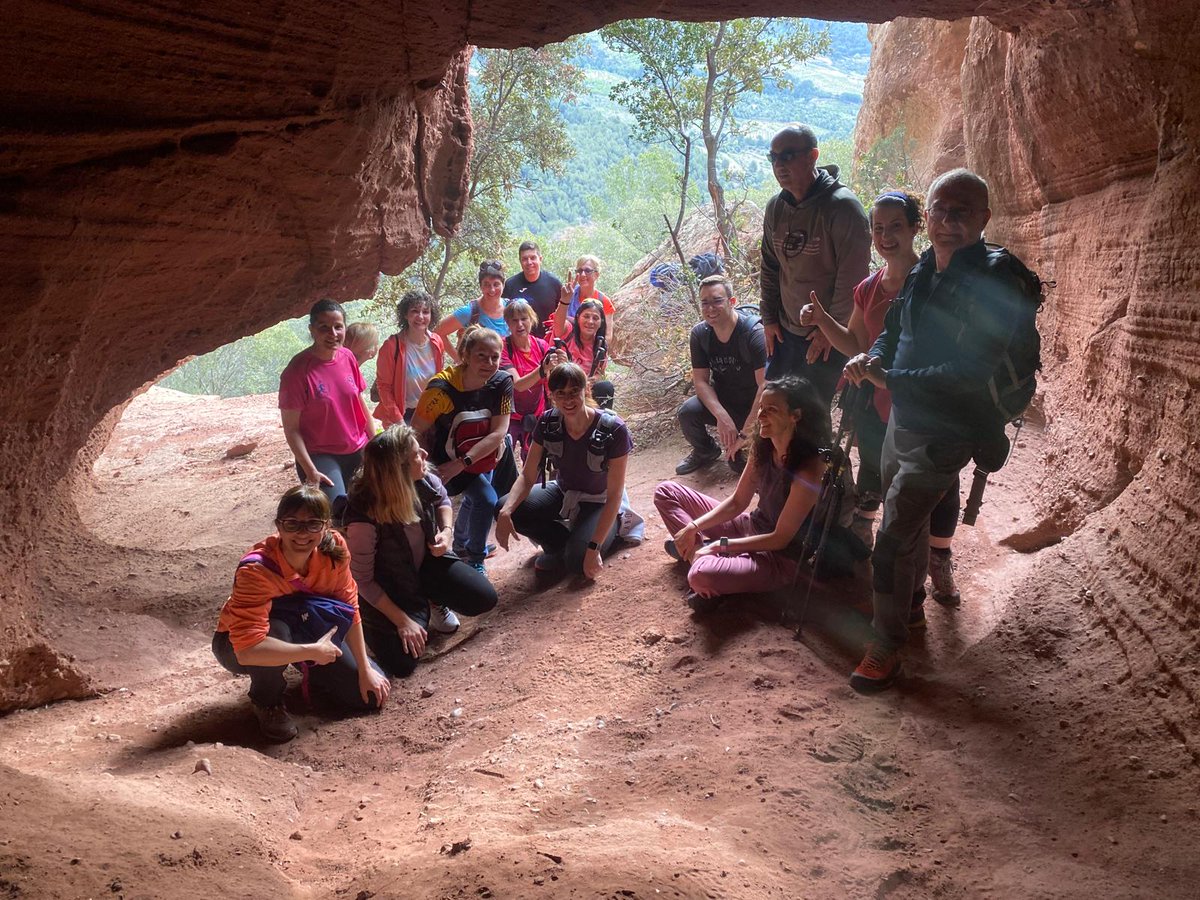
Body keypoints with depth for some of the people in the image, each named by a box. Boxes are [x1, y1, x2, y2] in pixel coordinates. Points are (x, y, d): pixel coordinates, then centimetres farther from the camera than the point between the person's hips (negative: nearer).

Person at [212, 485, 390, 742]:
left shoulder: (334, 549, -23)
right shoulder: (256, 569, -37)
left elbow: (350, 610, -11)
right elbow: (248, 649, -46)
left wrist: (365, 670, -11)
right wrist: (313, 651, -39)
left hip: (303, 630, 4)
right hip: (239, 645, -4)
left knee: (371, 695, -7)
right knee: (277, 631, -40)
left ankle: (311, 671, 23)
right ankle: (267, 702, -9)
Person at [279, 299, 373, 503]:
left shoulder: (348, 358, 1)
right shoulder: (298, 370, -14)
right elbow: (291, 429, -12)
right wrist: (310, 470, -18)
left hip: (358, 452, 6)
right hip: (321, 457, -6)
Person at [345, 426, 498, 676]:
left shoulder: (423, 481, -19)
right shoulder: (364, 518, -34)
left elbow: (442, 499, 9)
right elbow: (362, 581, -23)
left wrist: (446, 531, -11)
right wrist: (402, 621, -22)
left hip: (427, 564, 5)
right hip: (389, 589, -5)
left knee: (485, 598, -8)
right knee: (402, 662, -16)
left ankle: (432, 600, 20)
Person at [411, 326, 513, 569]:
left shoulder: (502, 382, -22)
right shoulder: (443, 387, -33)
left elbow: (499, 432, -25)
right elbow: (416, 431, -24)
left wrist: (462, 463, -31)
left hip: (481, 455, 5)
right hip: (446, 458, -5)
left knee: (474, 499, 25)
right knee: (486, 499, -21)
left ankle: (461, 544, 55)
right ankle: (475, 560, 0)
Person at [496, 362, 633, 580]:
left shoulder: (613, 430, -27)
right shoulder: (548, 423, -15)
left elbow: (614, 495, -23)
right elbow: (527, 477, -12)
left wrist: (594, 548, -28)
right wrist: (506, 511, -32)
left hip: (599, 503, -4)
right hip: (563, 493, 4)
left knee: (578, 560, -30)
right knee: (504, 510, -20)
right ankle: (566, 543, 0)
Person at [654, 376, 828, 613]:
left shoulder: (807, 470, -28)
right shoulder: (762, 446, -5)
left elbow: (781, 538, -22)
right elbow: (737, 502, 4)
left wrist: (720, 545, -19)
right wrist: (693, 527, -9)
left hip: (781, 557, -8)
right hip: (752, 527, 8)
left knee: (702, 576, -38)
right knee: (666, 492, 5)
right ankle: (700, 551, -10)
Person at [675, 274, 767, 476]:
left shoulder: (754, 333, -25)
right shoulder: (699, 334, -9)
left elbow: (765, 386, -29)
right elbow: (701, 380, -10)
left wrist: (745, 433, -33)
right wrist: (721, 416, -29)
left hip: (753, 406, -4)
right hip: (720, 401, 4)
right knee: (688, 412, -25)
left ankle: (735, 450, 9)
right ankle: (706, 451, 9)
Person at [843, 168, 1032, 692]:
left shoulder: (994, 284, -21)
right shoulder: (921, 271, 3)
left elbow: (969, 372, -29)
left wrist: (890, 378, -29)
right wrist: (872, 357, -5)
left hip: (943, 435, -8)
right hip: (902, 419, 8)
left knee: (892, 538, -8)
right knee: (910, 523, 25)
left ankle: (886, 647, 8)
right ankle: (910, 601, 49)